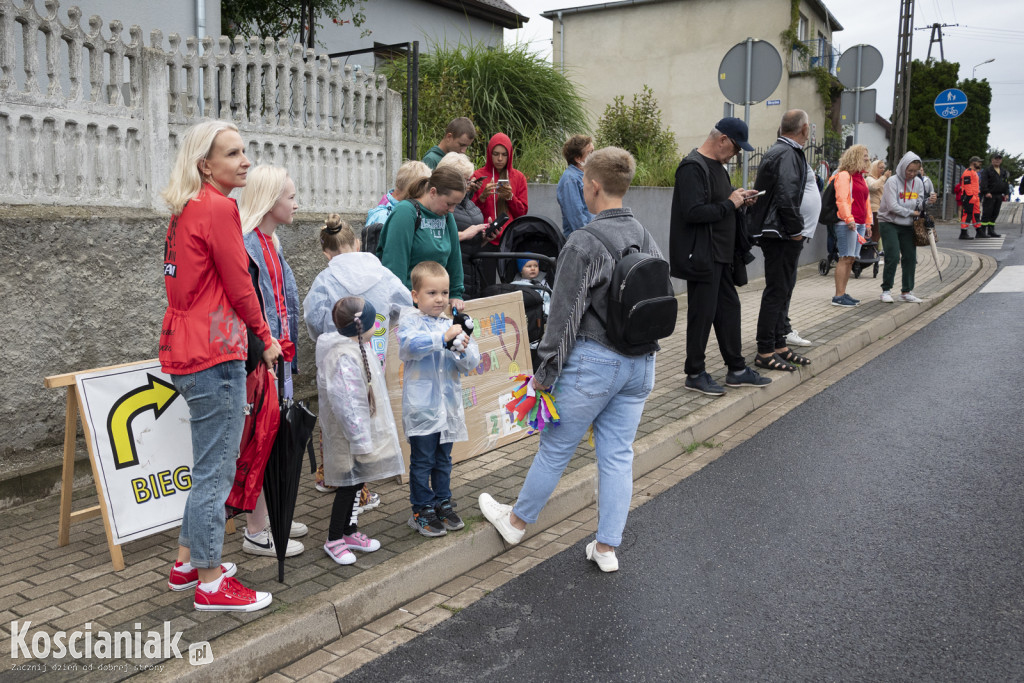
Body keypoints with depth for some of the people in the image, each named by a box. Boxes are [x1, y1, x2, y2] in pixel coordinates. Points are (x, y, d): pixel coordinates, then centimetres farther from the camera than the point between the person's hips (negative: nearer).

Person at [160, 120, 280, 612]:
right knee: (217, 470, -1)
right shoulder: (219, 209, -14)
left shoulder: (186, 211, 15)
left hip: (186, 348, 10)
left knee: (209, 466, 20)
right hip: (215, 354, -10)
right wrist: (265, 339, 4)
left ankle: (186, 564, 31)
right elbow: (240, 287, -12)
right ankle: (210, 583, 10)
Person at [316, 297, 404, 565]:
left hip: (364, 430, 10)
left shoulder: (356, 348, 8)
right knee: (349, 485, 1)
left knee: (355, 483, 18)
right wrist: (361, 441, -24)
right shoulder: (344, 358, -25)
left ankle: (348, 531, 33)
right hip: (349, 438, -10)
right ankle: (334, 540, 16)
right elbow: (347, 405, -27)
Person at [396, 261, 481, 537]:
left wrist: (462, 350, -18)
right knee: (422, 460, 4)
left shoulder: (452, 325, 8)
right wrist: (444, 337, -30)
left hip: (449, 406, 5)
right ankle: (421, 511, 17)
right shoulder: (410, 321, -5)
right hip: (421, 407, -5)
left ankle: (443, 502, 31)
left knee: (443, 459, 17)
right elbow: (411, 343, -27)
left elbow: (472, 362, 3)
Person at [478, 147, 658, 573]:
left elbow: (566, 315, -16)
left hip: (594, 361, -6)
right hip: (641, 362, 6)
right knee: (617, 454, 12)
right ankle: (607, 547, 21)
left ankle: (517, 521, 30)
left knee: (556, 446, 10)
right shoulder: (646, 239, 5)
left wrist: (545, 372, -9)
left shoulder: (584, 242, -16)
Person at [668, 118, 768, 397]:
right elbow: (693, 212, -26)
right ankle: (694, 374, 11)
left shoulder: (717, 167, 16)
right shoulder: (692, 167, -16)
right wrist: (729, 204, -15)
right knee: (702, 314, -2)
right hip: (702, 256, -10)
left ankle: (737, 369, 24)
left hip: (722, 255, 10)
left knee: (729, 309, 14)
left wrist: (739, 201, 7)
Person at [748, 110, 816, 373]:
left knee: (783, 291, 15)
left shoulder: (787, 152, 18)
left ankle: (780, 346, 23)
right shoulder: (786, 154, -15)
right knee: (777, 292, -7)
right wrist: (796, 230, -17)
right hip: (781, 236, -11)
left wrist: (797, 230, 15)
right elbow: (786, 198, -25)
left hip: (786, 236, 11)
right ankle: (765, 352, -1)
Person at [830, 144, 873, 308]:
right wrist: (849, 219, -22)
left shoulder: (861, 178, 24)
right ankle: (838, 296, -11)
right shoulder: (844, 176, -5)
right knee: (846, 258, -11)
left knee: (851, 259, 6)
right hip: (847, 224, -9)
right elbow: (841, 200, -14)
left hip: (860, 224, 9)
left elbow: (866, 202, 27)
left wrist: (867, 223, 22)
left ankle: (842, 293, 10)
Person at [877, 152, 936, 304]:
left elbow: (919, 205, 5)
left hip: (908, 226, 6)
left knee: (910, 257, 3)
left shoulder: (918, 182, 6)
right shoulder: (893, 181, -12)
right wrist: (911, 213, -11)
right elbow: (892, 206, -18)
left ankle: (906, 292, 13)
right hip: (889, 224, -5)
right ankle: (886, 290, 0)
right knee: (893, 256, -12)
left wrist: (928, 201, -16)